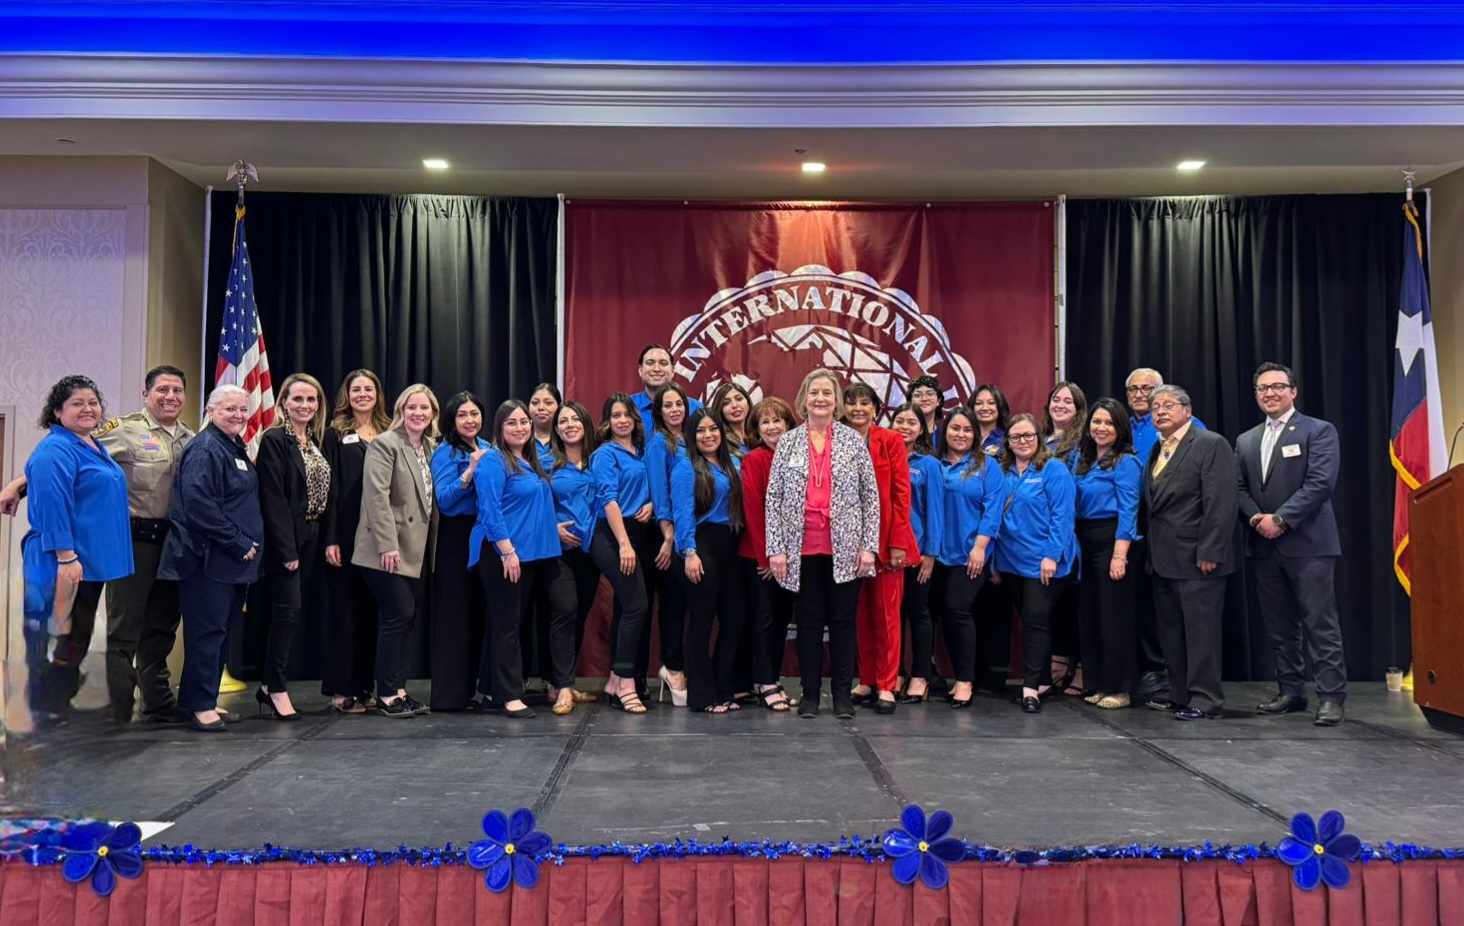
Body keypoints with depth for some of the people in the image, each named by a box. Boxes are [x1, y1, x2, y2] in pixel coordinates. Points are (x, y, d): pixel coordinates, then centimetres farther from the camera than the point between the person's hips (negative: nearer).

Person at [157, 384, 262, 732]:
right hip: (209, 560, -10)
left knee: (221, 632, 13)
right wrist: (239, 543, -18)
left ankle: (202, 699, 22)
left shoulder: (236, 449, 17)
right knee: (207, 631, -4)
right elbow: (199, 505, -23)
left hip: (234, 561, 10)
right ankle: (201, 705, 3)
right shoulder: (204, 450, -13)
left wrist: (246, 544, 12)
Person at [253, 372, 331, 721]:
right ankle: (276, 688, 2)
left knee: (290, 610, 10)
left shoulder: (316, 441, 14)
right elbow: (273, 498, -15)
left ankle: (269, 685, 19)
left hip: (310, 540, 7)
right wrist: (286, 549, -19)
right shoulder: (274, 440, -9)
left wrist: (326, 540, 8)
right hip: (284, 541, -7)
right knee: (289, 608, -8)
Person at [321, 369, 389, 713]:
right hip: (346, 534, -3)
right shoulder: (336, 435, 3)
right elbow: (329, 488, -3)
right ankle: (340, 688, 7)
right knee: (344, 607, 0)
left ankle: (365, 685, 14)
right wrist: (330, 539, -11)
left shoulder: (388, 434, 13)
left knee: (372, 608, 6)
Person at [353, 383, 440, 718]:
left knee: (407, 617, 9)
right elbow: (377, 496, -16)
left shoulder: (430, 448, 14)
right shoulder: (384, 444, -8)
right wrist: (387, 545, -22)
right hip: (389, 549, -7)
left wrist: (429, 545, 9)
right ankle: (387, 695, 2)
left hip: (415, 549, 7)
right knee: (399, 615, -7)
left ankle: (398, 690, 17)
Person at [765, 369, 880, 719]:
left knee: (843, 620, 5)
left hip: (845, 546, 0)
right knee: (809, 620, 7)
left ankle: (843, 693, 15)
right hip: (803, 547, 0)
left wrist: (868, 545, -4)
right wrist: (775, 548, -4)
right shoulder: (788, 442, 6)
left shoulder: (853, 440, 5)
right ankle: (810, 693, 16)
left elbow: (871, 496, 3)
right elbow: (774, 497, 3)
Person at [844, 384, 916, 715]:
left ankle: (886, 686, 8)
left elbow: (901, 493, -5)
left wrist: (898, 542, -11)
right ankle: (866, 681, 20)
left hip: (885, 538, -3)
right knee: (861, 614, 10)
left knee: (887, 613, 1)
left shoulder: (891, 441, -2)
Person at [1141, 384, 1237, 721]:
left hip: (1197, 559, -8)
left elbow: (1220, 503, -15)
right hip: (1163, 560, 8)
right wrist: (1150, 548, 9)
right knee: (1171, 632, 13)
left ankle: (1205, 699, 6)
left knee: (1201, 631, -2)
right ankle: (1180, 693, 23)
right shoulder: (1156, 450, 16)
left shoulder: (1211, 444, -8)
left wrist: (1209, 553, -19)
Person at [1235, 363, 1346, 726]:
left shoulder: (1319, 431, 0)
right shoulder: (1246, 441, 17)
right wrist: (1257, 518, -8)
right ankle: (1291, 691, 18)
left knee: (1320, 624, -6)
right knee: (1279, 626, 10)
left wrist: (1281, 519, -17)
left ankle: (1331, 696, -2)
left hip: (1308, 543, -6)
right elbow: (1239, 488, 11)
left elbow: (1321, 483, -12)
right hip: (1264, 546, 6)